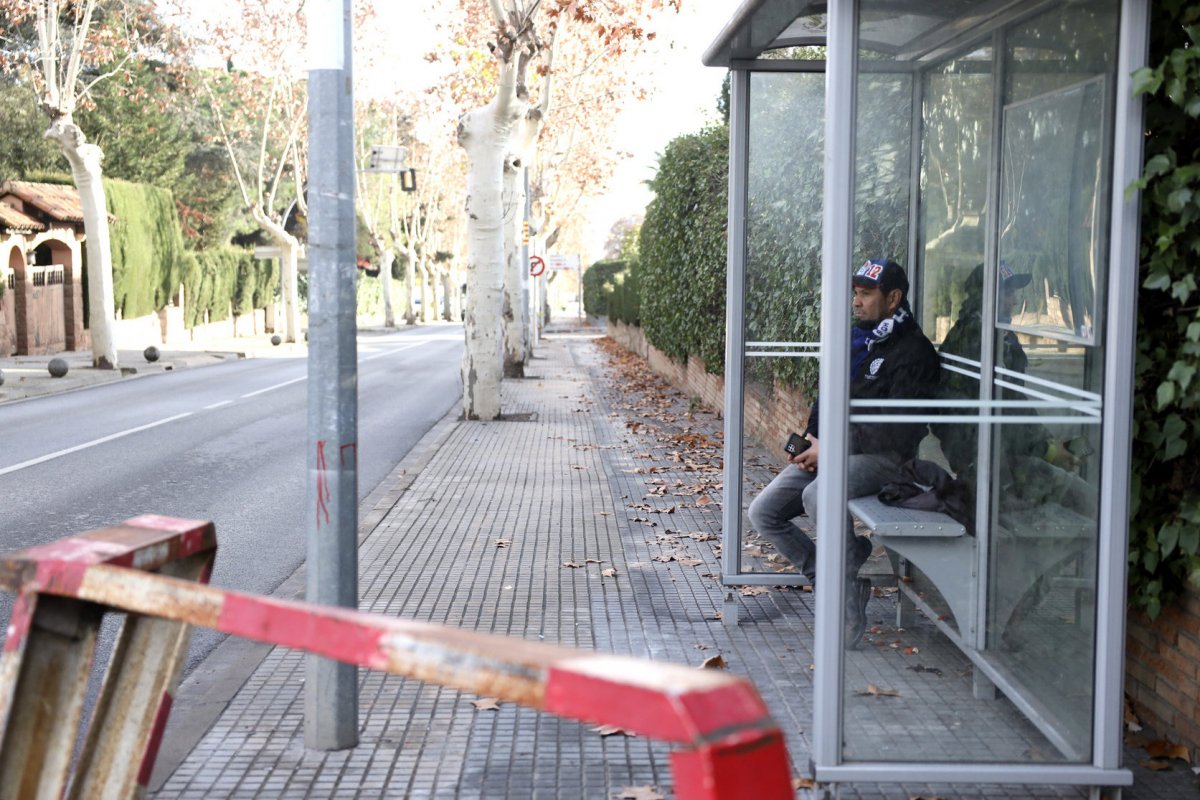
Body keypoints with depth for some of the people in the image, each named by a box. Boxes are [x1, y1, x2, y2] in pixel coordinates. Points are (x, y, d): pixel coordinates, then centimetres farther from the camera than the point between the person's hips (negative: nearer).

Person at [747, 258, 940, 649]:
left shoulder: (913, 351, -8)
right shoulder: (854, 339, 18)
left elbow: (901, 430, -16)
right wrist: (811, 438, 6)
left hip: (878, 456, -9)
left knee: (817, 496, -37)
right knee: (763, 512, -3)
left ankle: (850, 609, -22)